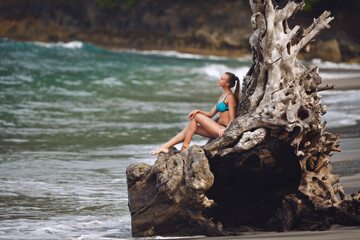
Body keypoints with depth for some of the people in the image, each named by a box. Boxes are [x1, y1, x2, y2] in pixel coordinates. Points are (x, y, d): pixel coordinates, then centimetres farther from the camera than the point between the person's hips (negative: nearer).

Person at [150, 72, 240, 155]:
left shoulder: (230, 97, -9)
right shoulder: (222, 96, 20)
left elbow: (232, 119, -15)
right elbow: (211, 114, 19)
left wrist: (226, 130, -32)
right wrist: (198, 111, 2)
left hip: (223, 130, -9)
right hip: (218, 129, 9)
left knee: (196, 117, -12)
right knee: (190, 128, -1)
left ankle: (185, 147, -10)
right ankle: (165, 147, -6)